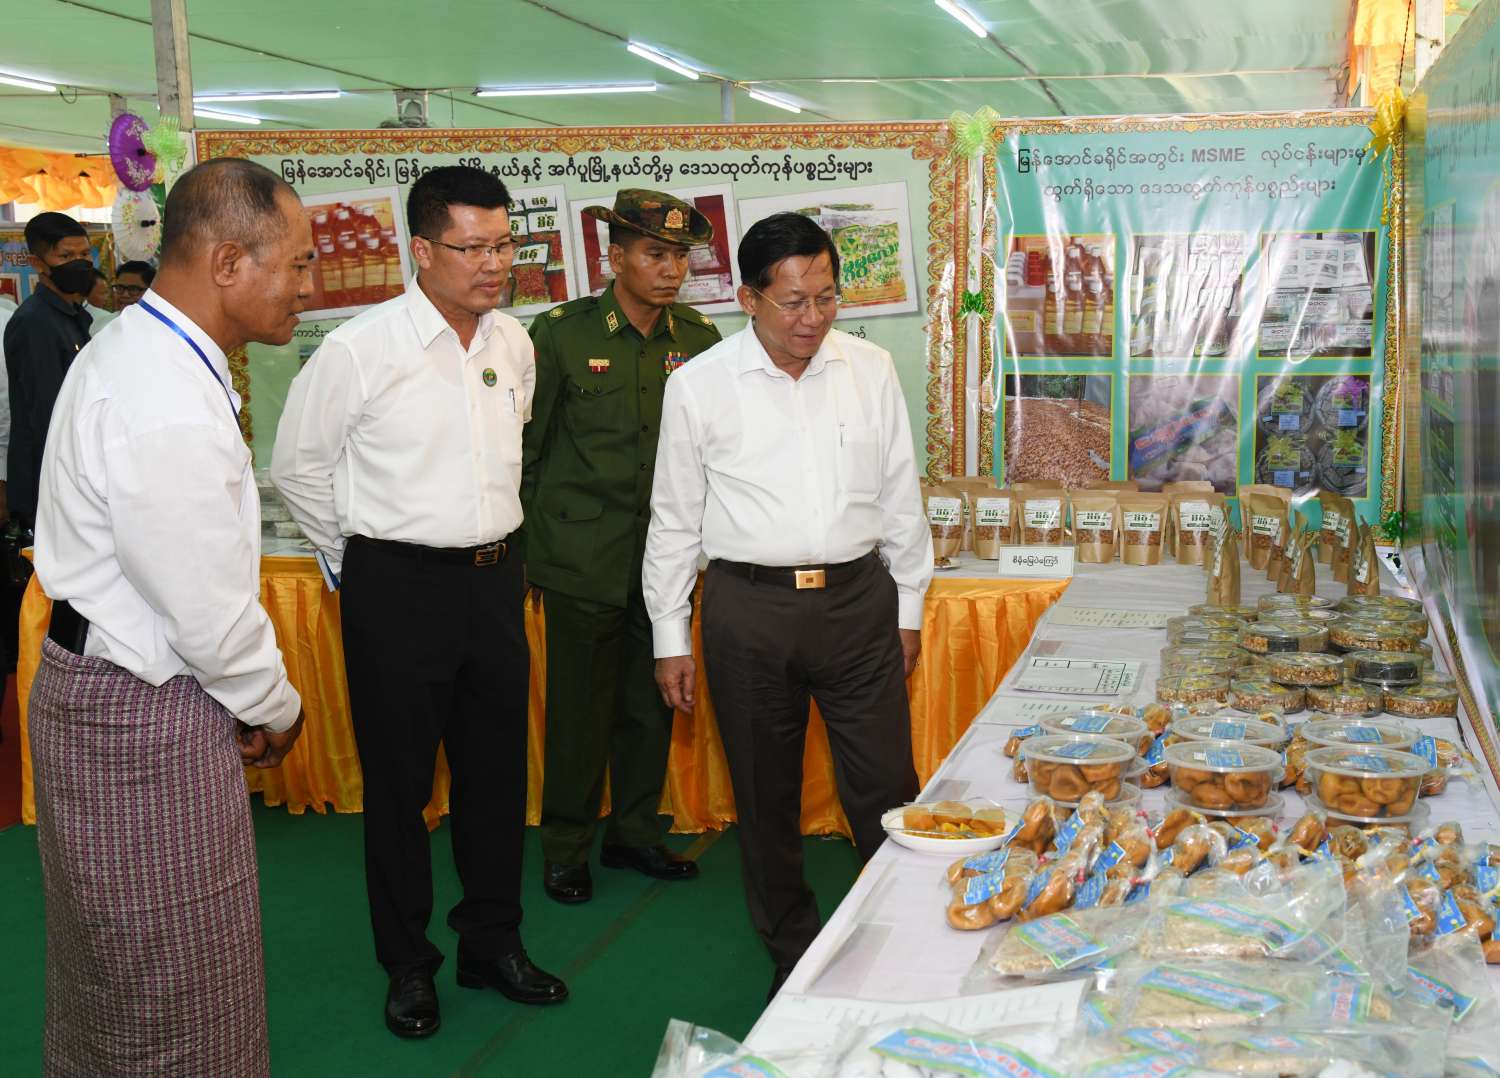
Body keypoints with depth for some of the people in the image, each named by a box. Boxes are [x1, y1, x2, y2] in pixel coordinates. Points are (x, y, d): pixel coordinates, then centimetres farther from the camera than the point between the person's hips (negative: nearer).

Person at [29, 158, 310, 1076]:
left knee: (111, 983, 25)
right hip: (145, 720, -11)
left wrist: (252, 697, 11)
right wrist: (275, 707, -3)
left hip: (94, 681, 11)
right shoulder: (171, 405, -26)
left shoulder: (133, 349, 8)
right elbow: (211, 609, -21)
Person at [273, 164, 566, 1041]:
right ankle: (409, 964, 23)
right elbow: (298, 464, -2)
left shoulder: (515, 344, 4)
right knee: (399, 779, 7)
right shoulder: (360, 350, -12)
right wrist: (356, 559, 4)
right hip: (398, 586, -5)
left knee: (498, 771, 13)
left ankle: (493, 943, 30)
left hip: (494, 580, 5)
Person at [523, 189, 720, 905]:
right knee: (580, 707, 5)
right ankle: (565, 849, 22)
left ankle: (635, 833, 31)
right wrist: (525, 544, 2)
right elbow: (523, 444, 0)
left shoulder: (699, 339, 3)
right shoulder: (560, 333, -6)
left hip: (665, 552, 3)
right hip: (583, 556, -3)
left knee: (652, 704, 13)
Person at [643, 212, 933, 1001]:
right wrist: (670, 638, 3)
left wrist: (908, 608, 12)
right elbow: (674, 520, 3)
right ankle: (793, 955, 28)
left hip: (857, 600, 1)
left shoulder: (870, 370, 2)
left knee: (886, 788, 3)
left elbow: (899, 497, 11)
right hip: (748, 607, -1)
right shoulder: (698, 386, -3)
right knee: (765, 797, 10)